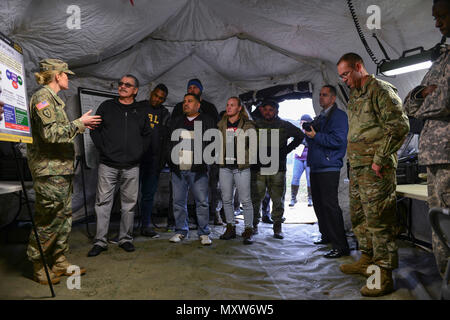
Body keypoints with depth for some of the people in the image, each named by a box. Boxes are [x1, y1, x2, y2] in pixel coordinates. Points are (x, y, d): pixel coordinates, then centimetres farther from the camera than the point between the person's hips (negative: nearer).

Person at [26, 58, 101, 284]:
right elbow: (50, 133, -20)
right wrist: (78, 123, -14)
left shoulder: (53, 99, 20)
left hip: (61, 169, 10)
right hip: (49, 170, -10)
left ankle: (60, 263, 24)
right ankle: (38, 268, 12)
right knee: (48, 222, -2)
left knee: (64, 217, 14)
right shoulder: (42, 97, -10)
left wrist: (80, 127, 22)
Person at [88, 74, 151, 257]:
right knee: (103, 203, 1)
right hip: (108, 165, -1)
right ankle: (100, 241, 10)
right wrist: (102, 149, -4)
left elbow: (147, 134, 17)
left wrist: (139, 151, 4)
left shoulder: (140, 112, 10)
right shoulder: (107, 106, 7)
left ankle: (126, 238, 20)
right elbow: (94, 130, 8)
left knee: (129, 204, 7)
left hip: (131, 167, 1)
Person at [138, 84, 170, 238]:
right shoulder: (138, 108, 5)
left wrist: (162, 160, 1)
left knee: (149, 194, 8)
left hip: (154, 160, 3)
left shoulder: (165, 114, 12)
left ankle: (146, 226, 16)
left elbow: (166, 140, 11)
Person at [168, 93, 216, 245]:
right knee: (178, 201, 7)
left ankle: (204, 233, 10)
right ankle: (181, 231, 20)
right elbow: (167, 142, 19)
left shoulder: (208, 122, 5)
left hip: (198, 170, -3)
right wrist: (170, 162, 9)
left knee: (202, 201, -1)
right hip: (178, 169, 4)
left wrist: (206, 161, -6)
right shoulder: (175, 122, 17)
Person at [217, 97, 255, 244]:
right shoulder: (221, 125, 11)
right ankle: (230, 228, 22)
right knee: (227, 199, 9)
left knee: (245, 200, -2)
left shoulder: (247, 125, 2)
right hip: (225, 167, 4)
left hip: (242, 167, -3)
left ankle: (248, 231, 9)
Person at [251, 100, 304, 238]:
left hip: (277, 169, 0)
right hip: (258, 168, 1)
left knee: (278, 199, 1)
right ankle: (253, 224, 16)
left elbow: (300, 135, 17)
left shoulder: (284, 125, 8)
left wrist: (287, 150, 7)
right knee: (255, 198, 1)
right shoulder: (256, 125, 10)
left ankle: (277, 227, 13)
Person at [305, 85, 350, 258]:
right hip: (316, 167, 9)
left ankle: (341, 246, -5)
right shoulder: (319, 117, 21)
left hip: (329, 168, -9)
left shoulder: (339, 116, -6)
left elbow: (338, 140, -18)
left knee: (330, 205, -11)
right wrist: (308, 132, 6)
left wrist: (315, 136, -18)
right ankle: (327, 236, 29)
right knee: (318, 204, 14)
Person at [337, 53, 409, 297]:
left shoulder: (380, 90, -8)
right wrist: (352, 158, 16)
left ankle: (384, 275, 2)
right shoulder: (355, 96, 20)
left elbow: (400, 125, -17)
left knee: (378, 219, -6)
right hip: (357, 167, 10)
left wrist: (380, 159, -18)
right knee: (359, 217, 16)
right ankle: (368, 260, 32)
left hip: (375, 169, -10)